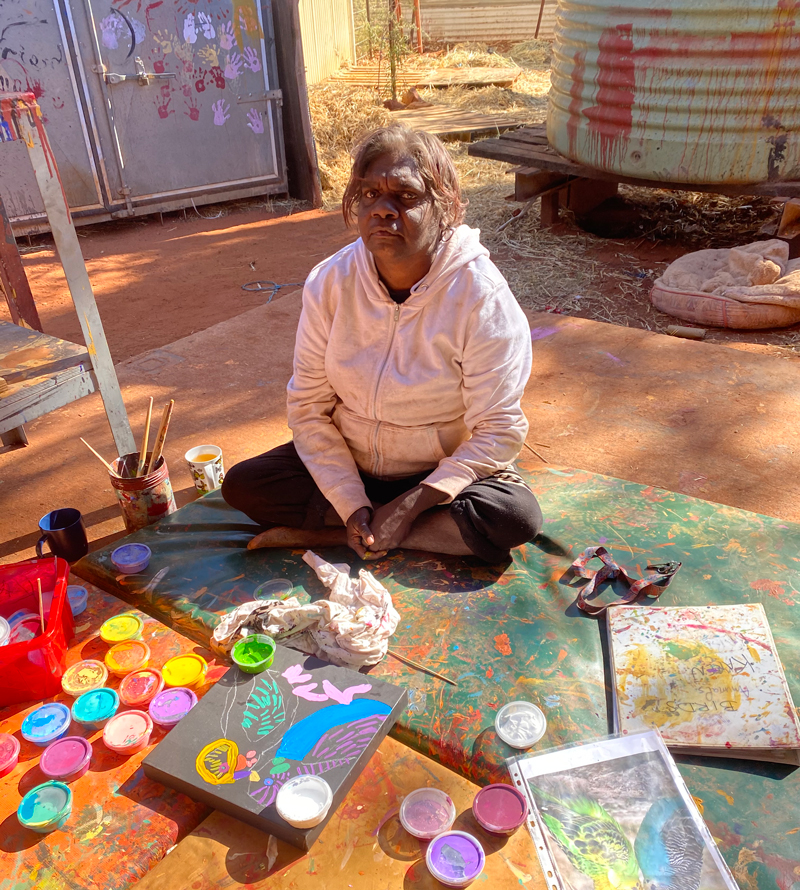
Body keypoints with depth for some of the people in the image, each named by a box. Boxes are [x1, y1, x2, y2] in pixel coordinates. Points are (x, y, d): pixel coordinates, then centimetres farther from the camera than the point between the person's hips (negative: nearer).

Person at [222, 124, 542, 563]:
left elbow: (498, 431, -19)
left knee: (516, 517, -30)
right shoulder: (330, 281, -11)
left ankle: (322, 534, -19)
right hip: (348, 465, 3)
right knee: (241, 485, -15)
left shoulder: (481, 295, -21)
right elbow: (308, 406, -9)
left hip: (445, 473, -2)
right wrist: (352, 505, -19)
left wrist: (410, 505, -24)